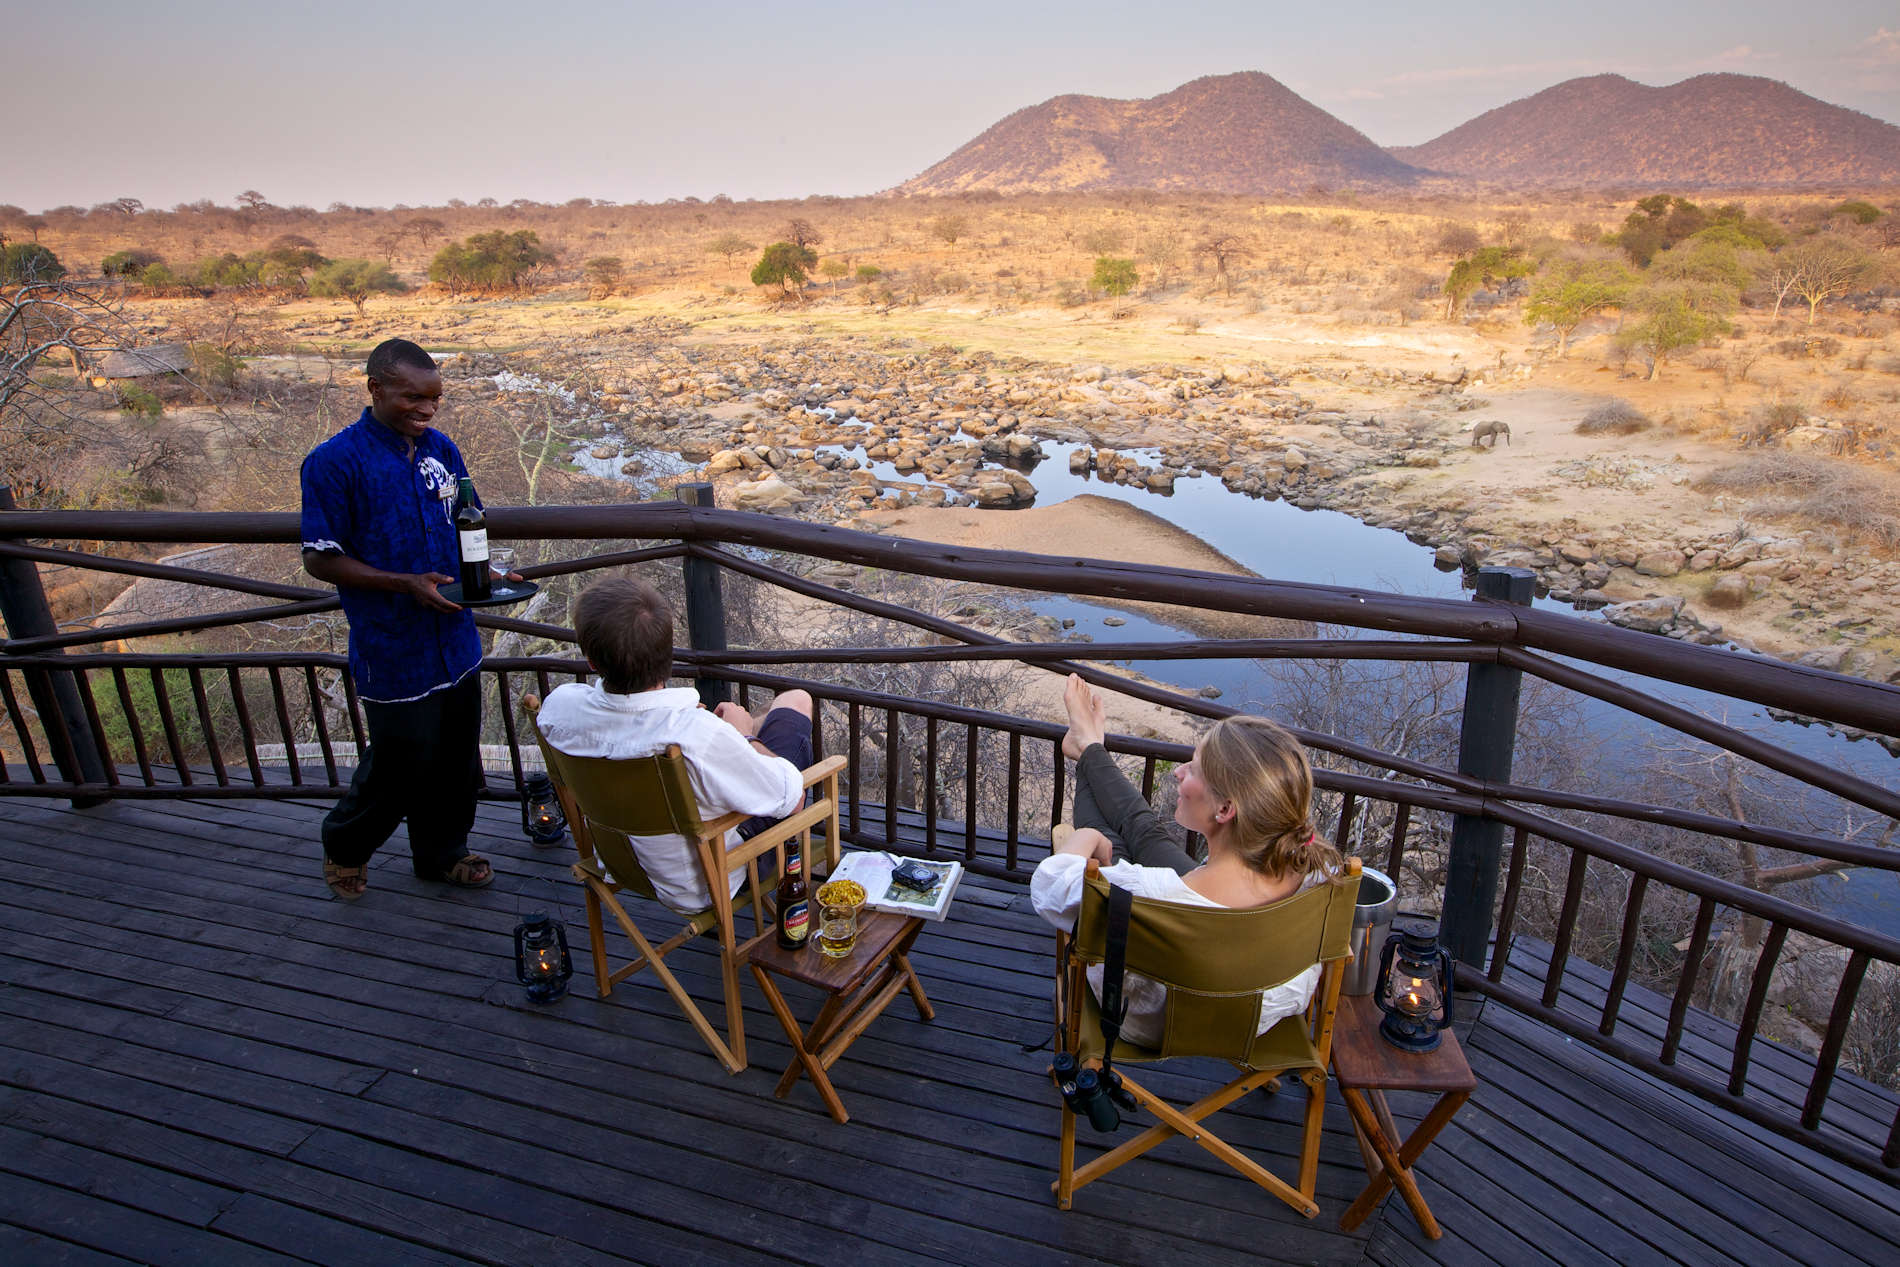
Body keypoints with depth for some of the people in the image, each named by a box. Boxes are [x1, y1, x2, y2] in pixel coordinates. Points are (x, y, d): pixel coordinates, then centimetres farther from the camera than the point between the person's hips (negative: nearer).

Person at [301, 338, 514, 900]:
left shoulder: (441, 449, 3)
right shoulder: (334, 462, -14)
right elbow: (320, 559, -11)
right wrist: (406, 584, -22)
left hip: (454, 639, 6)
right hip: (393, 652, -6)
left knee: (457, 757, 17)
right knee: (399, 764, 8)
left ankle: (442, 851, 40)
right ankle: (345, 846, 38)